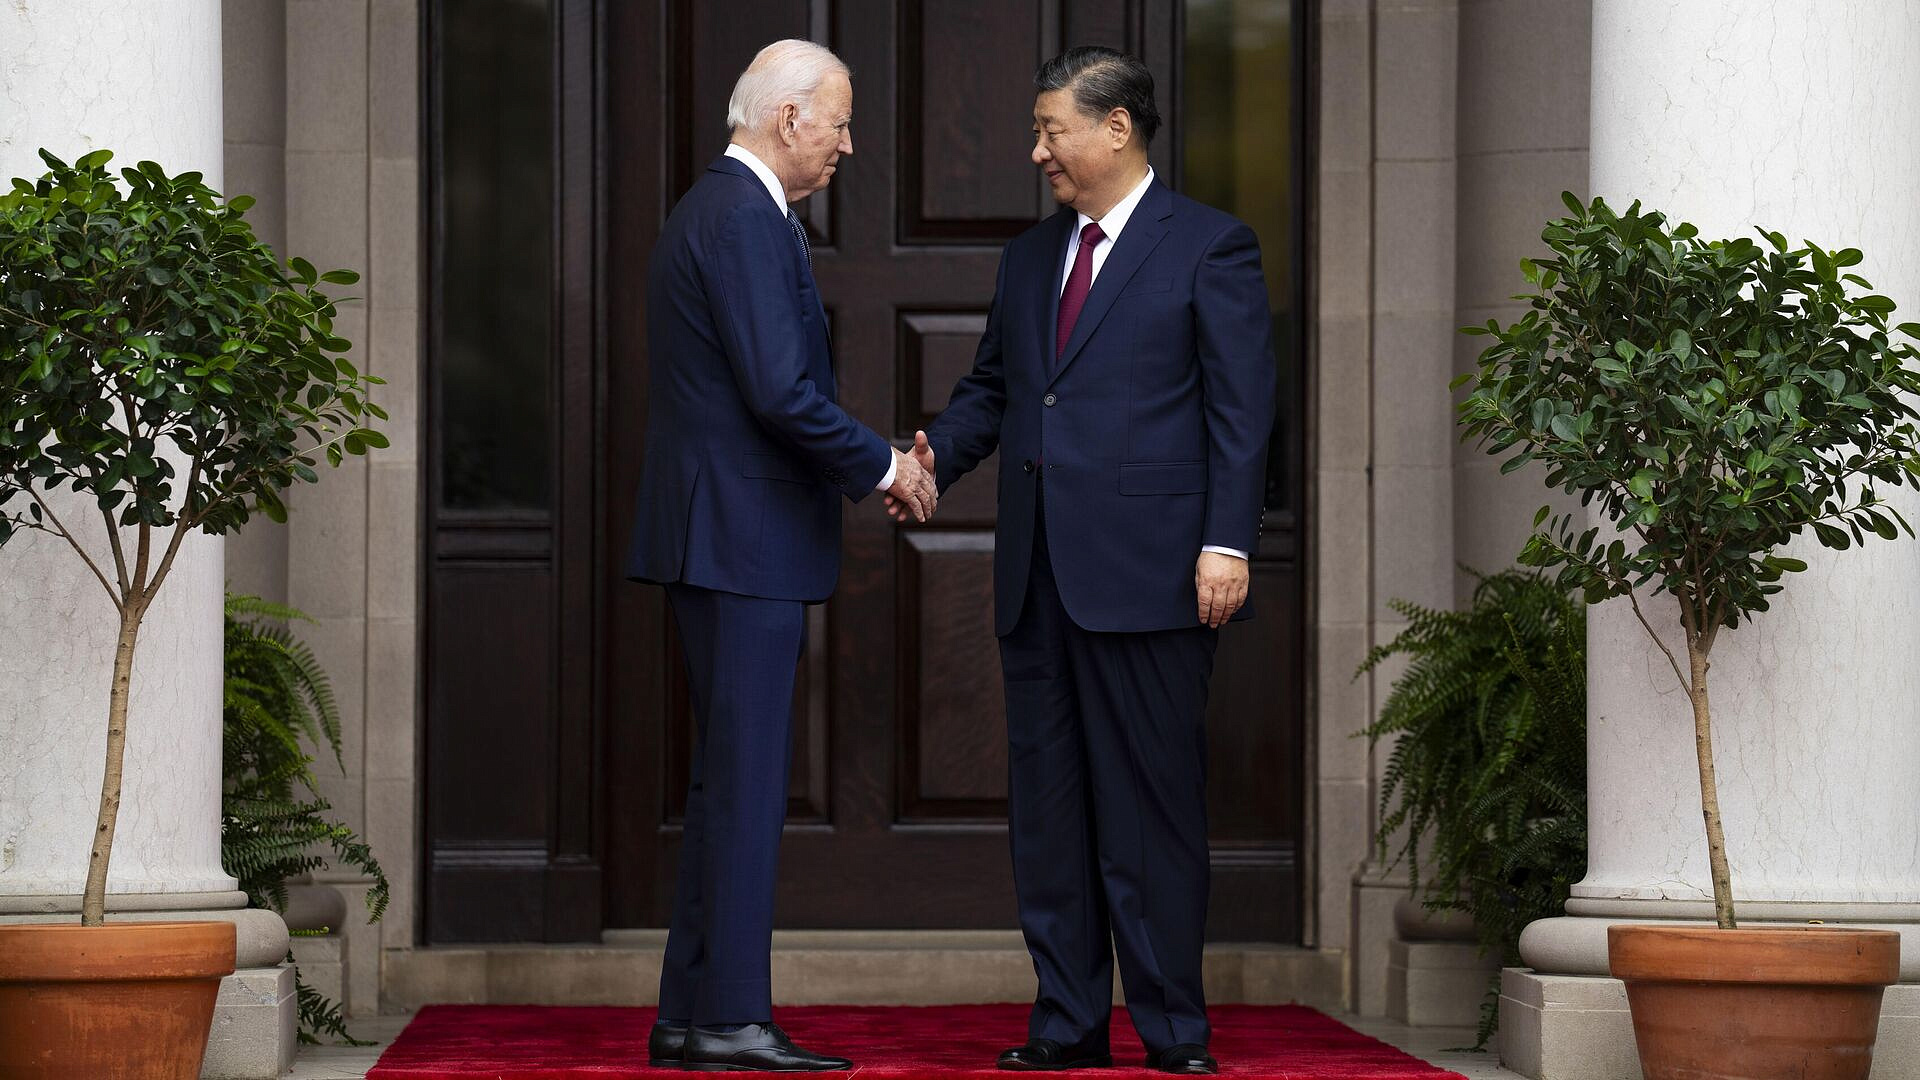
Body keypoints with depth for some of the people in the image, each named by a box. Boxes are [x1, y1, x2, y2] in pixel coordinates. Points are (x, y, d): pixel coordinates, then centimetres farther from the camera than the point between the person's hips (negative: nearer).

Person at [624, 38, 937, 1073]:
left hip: (722, 536, 11)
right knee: (745, 782, -8)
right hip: (743, 540, -11)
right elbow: (781, 392, -22)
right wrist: (882, 467, -8)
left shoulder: (711, 212, 19)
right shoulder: (746, 222, -14)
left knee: (728, 782, 12)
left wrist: (866, 467, 16)